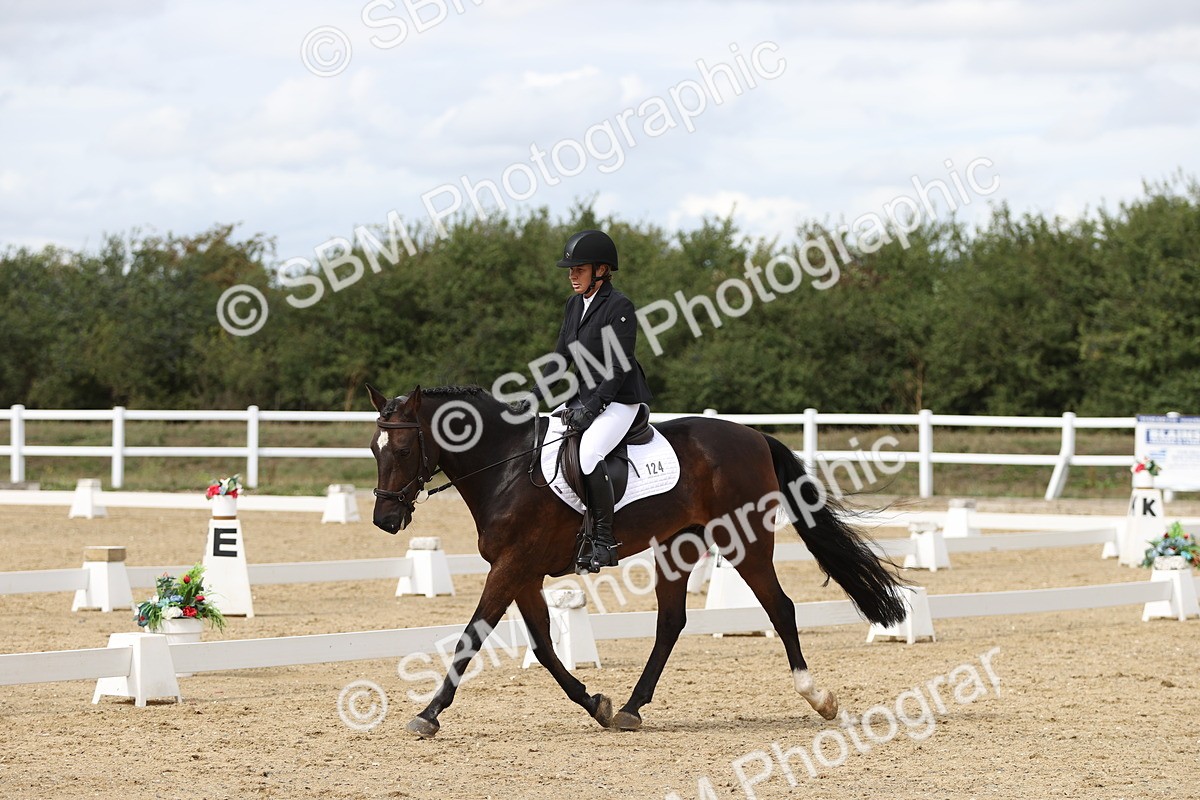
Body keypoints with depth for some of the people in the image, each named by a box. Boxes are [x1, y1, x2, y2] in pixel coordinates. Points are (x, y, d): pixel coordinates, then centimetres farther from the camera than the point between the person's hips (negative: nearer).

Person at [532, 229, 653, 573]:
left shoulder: (619, 307, -14)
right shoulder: (574, 304, 11)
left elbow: (619, 368, -18)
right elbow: (561, 356, 13)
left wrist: (591, 406, -24)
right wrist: (534, 398, 3)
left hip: (618, 401, -9)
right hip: (584, 397, 9)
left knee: (588, 453, -30)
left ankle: (604, 542, -23)